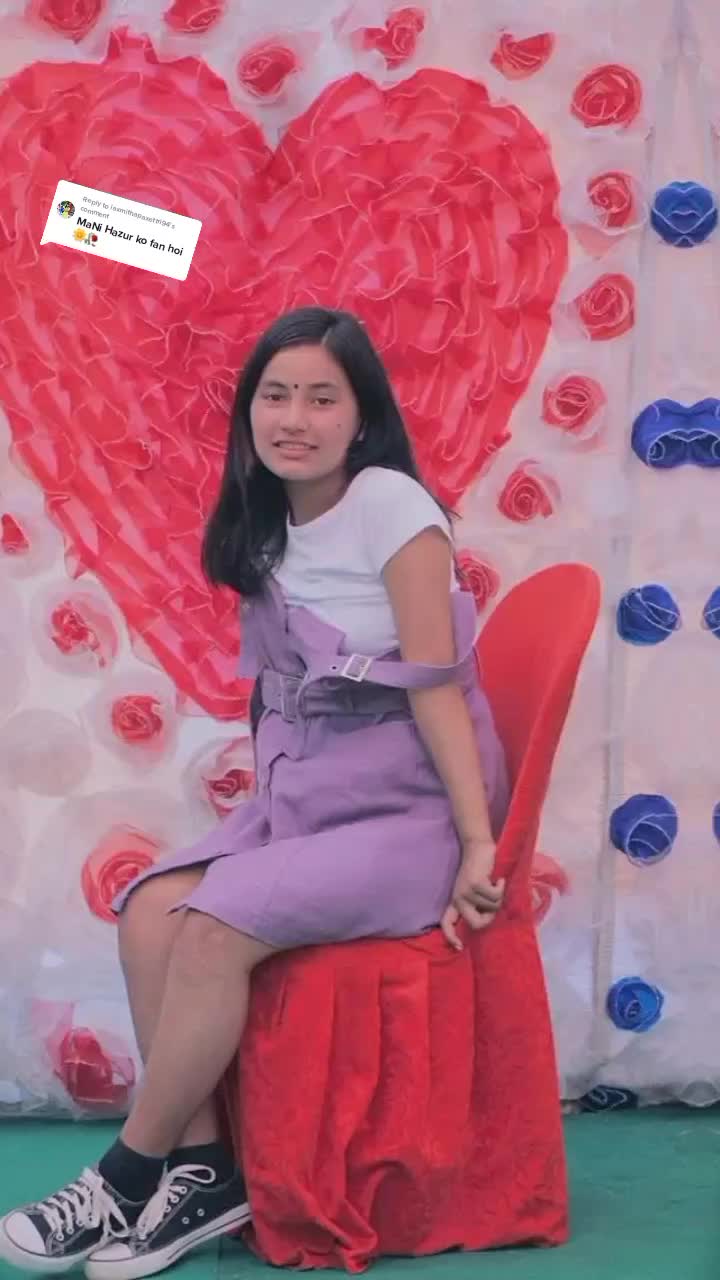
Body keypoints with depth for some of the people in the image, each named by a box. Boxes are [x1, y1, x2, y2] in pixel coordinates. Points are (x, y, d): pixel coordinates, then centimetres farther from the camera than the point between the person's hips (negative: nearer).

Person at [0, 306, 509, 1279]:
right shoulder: (270, 528, 11)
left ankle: (129, 1176, -8)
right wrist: (264, 814, -3)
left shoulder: (391, 504, -11)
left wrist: (477, 842, -17)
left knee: (214, 928, -24)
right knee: (151, 914, -17)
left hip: (406, 807, -7)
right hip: (303, 796, 7)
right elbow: (287, 690, 9)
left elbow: (435, 681, -15)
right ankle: (202, 1171, -10)